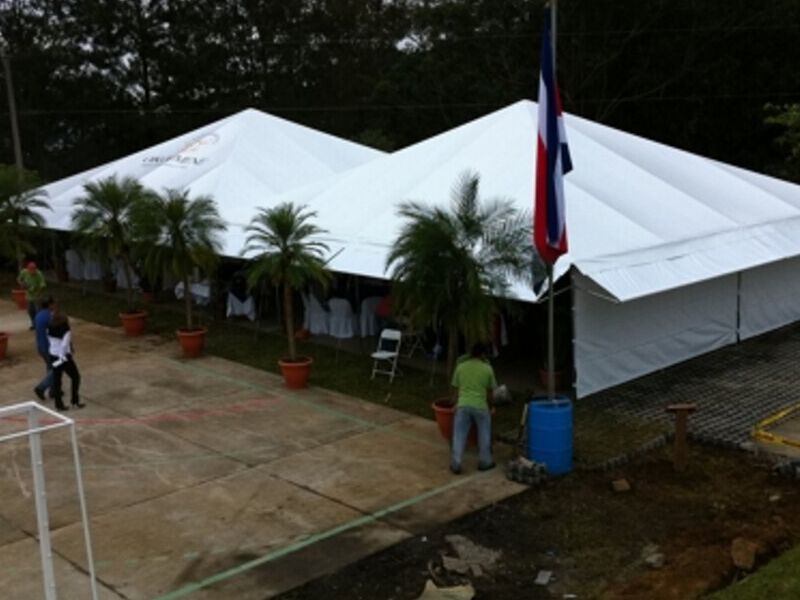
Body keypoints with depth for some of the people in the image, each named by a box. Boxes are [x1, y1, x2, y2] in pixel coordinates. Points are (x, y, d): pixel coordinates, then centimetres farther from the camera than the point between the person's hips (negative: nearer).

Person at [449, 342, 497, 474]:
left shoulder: (460, 367, 9)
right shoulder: (487, 369, 5)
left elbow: (455, 390, 12)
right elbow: (489, 393, 11)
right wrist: (489, 407, 27)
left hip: (462, 405, 1)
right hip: (480, 406, -1)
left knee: (459, 436, 7)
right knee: (484, 436, 16)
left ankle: (455, 464, 6)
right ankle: (484, 462, 23)